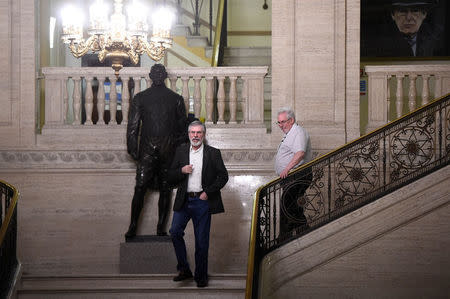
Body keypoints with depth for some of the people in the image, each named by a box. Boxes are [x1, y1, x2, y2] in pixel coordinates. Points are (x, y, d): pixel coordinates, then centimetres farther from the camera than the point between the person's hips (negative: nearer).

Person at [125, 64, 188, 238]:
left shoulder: (140, 98, -2)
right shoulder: (176, 99, 0)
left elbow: (132, 126, -2)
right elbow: (183, 127, 5)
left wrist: (132, 150, 5)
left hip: (146, 150, 0)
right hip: (169, 151, 0)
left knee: (140, 189, 2)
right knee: (165, 189, 7)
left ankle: (132, 228, -4)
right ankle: (161, 229, 5)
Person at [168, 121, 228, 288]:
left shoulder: (213, 153, 2)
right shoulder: (181, 151, 9)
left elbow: (223, 176, 1)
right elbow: (171, 177, 10)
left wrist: (208, 192, -8)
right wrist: (182, 170, -11)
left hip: (202, 201, -2)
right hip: (184, 200, 2)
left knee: (202, 240, 1)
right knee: (175, 232, -10)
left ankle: (201, 276, 13)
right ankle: (184, 269, 5)